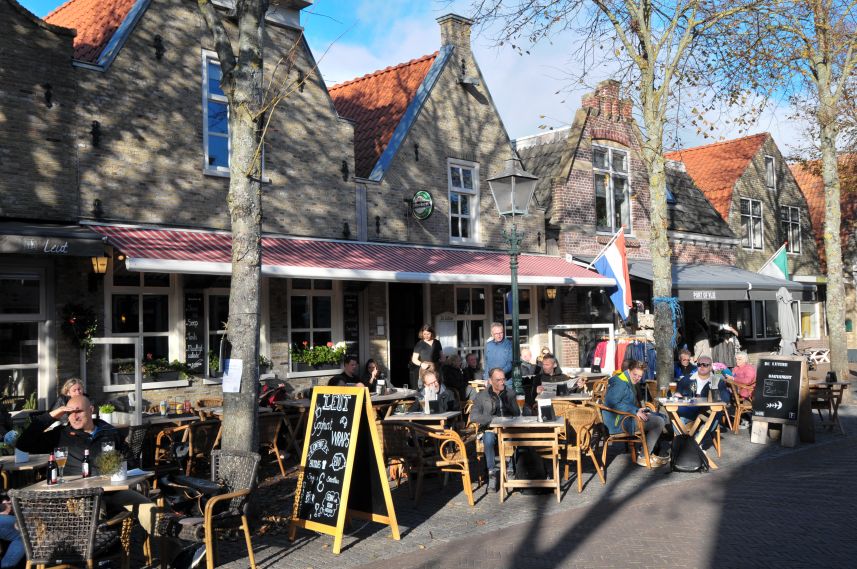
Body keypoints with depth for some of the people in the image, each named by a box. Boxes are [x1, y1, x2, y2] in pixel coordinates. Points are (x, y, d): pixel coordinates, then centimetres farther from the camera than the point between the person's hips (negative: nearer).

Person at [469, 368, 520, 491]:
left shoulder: (510, 393, 17)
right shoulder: (482, 396, 8)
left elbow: (517, 414, 12)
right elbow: (473, 416, -2)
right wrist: (493, 419, -13)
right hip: (489, 429, -2)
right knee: (489, 439, -35)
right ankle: (492, 471, -25)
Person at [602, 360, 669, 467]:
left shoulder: (629, 383, 18)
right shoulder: (620, 383, -16)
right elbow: (611, 404, -27)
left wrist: (639, 411, 7)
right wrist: (635, 411, -23)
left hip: (628, 416, 11)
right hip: (618, 422, -11)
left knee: (659, 417, 18)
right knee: (659, 422, -16)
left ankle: (651, 453, 17)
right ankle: (644, 458, -8)